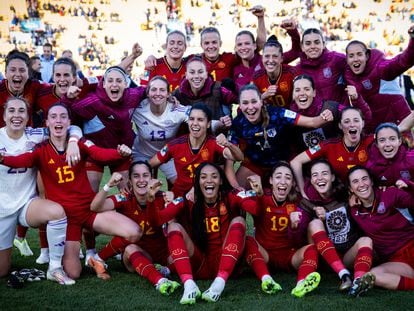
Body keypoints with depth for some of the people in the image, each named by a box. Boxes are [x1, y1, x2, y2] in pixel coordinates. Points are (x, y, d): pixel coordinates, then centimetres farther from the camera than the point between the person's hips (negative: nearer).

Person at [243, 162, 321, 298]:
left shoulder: (298, 205, -1)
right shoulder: (262, 199, -2)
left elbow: (297, 242, -8)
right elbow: (252, 210, -28)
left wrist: (294, 226, -30)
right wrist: (258, 194, -48)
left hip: (289, 256, 0)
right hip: (264, 254, 0)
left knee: (311, 248, -26)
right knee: (248, 241, -27)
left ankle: (302, 284, -54)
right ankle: (266, 279, -49)